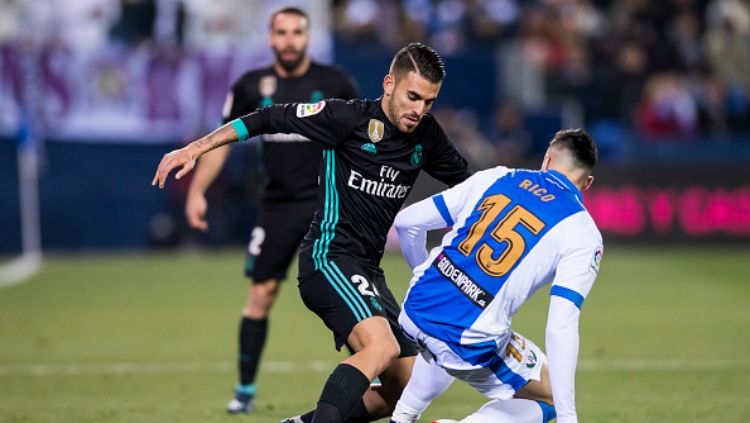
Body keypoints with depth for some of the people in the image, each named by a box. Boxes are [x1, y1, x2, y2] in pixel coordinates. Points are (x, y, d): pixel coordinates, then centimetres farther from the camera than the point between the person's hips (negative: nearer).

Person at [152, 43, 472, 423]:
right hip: (329, 258, -8)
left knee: (406, 392, 4)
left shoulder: (426, 137, 7)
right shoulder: (350, 117, -11)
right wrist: (195, 148, -8)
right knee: (382, 346, -32)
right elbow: (270, 119, -5)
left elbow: (469, 182, 24)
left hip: (367, 271, 8)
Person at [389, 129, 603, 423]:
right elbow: (561, 327, -11)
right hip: (471, 341, -6)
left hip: (415, 309, 6)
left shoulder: (495, 178, 10)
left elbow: (407, 222, 11)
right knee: (550, 396, 15)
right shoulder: (583, 235, -1)